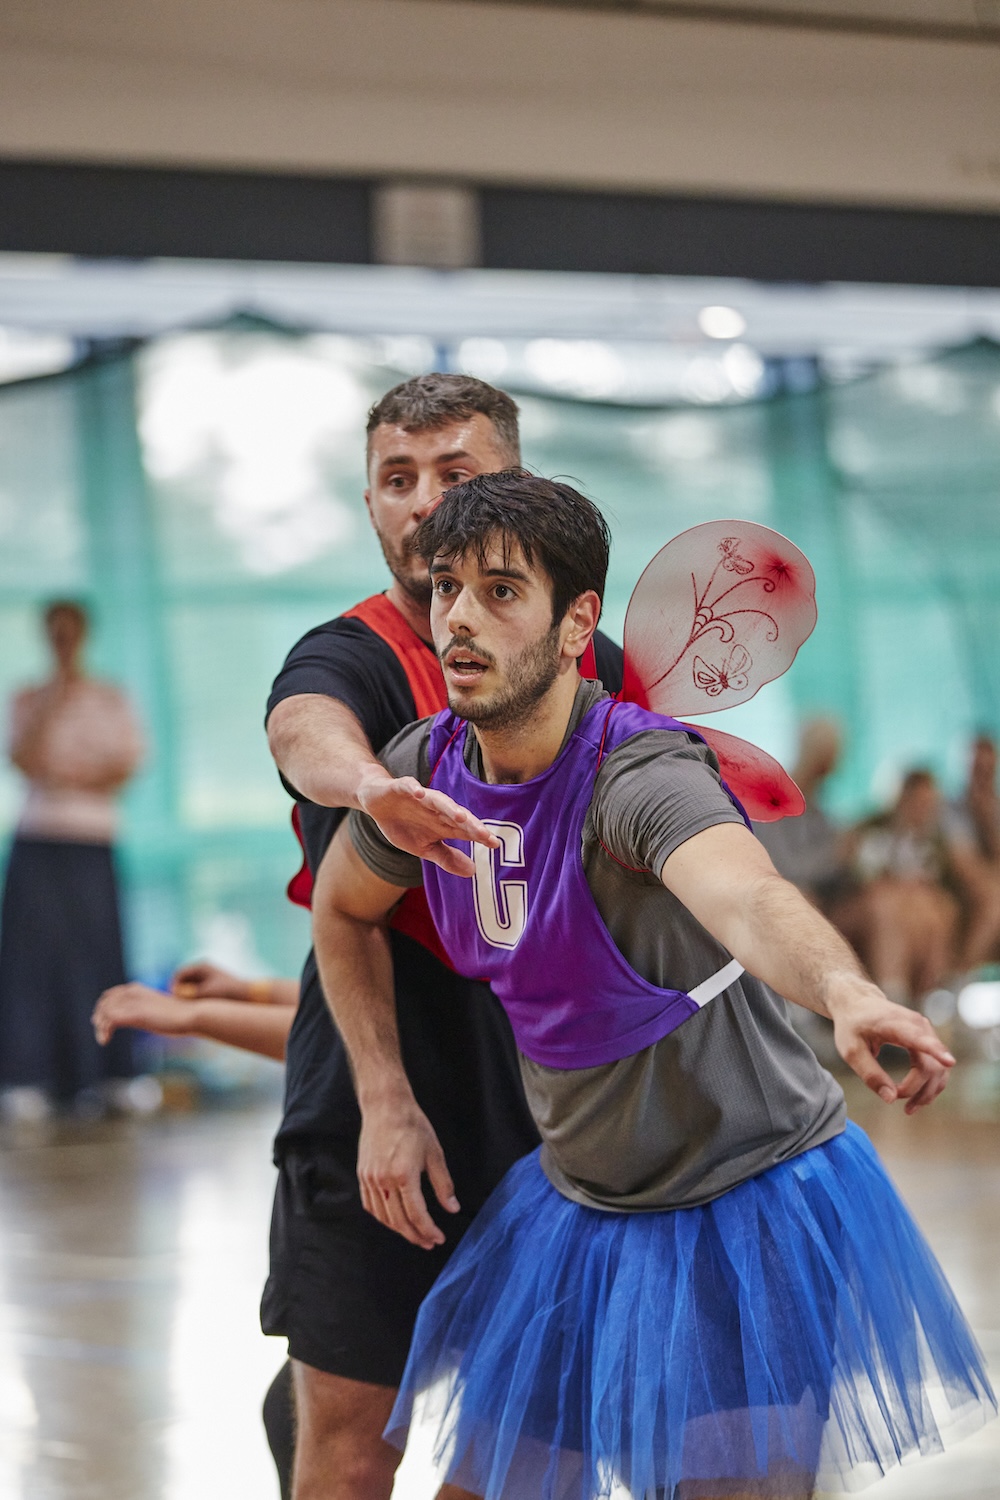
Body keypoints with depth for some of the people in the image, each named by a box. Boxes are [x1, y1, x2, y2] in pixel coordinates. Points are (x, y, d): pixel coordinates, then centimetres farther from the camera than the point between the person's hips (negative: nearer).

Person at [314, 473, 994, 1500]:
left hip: (753, 1202, -6)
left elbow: (751, 901, -52)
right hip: (576, 1205, 6)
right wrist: (387, 1103, 5)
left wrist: (846, 993, -73)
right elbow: (343, 909, 15)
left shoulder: (639, 776, -29)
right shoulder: (423, 770, -7)